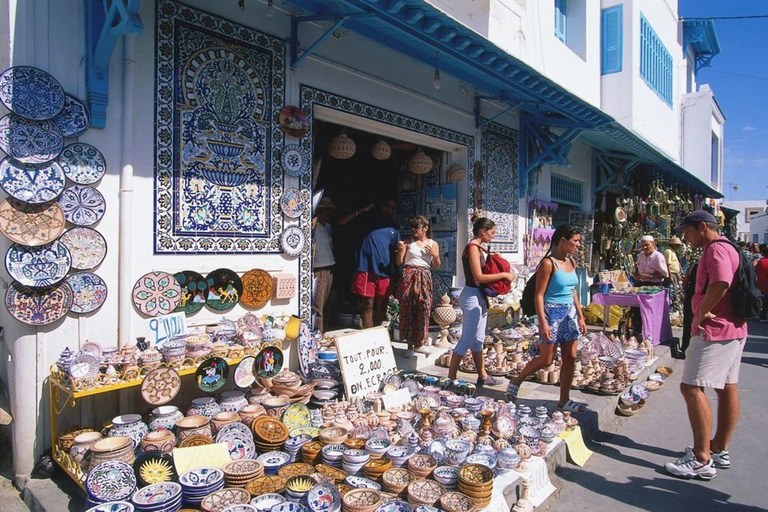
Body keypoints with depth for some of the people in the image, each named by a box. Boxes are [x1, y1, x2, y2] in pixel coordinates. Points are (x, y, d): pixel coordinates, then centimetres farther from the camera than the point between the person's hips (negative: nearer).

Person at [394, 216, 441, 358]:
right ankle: (410, 345, 7)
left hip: (424, 278, 1)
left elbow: (436, 267, 11)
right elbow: (398, 263, 1)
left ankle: (419, 343, 17)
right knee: (407, 310, 0)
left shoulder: (433, 244, 8)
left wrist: (435, 255, -7)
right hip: (408, 277, -1)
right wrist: (400, 250, -15)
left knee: (423, 310, -1)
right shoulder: (408, 242, 3)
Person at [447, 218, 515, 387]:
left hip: (479, 297, 10)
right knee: (467, 340, -5)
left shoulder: (477, 248, 14)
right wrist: (503, 275, -16)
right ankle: (451, 378, 2)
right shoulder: (473, 248, -15)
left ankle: (482, 376, 25)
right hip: (472, 296, -10)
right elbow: (478, 277, -22)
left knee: (478, 339, 15)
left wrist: (501, 276, 4)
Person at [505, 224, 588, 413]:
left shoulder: (571, 262, 9)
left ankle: (564, 400, 21)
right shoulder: (548, 263, -15)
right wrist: (543, 323, -21)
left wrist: (580, 317, 14)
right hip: (552, 312, -8)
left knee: (570, 358, 8)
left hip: (570, 313, 8)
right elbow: (539, 295, -16)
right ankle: (516, 382, 23)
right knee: (546, 360, 1)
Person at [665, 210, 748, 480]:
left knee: (692, 387, -11)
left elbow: (721, 283, -33)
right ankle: (720, 450, 27)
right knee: (727, 388, 15)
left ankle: (702, 460, -8)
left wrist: (701, 313, -21)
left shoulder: (716, 248, -16)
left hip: (715, 329, -11)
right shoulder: (728, 248, 19)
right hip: (734, 327, 11)